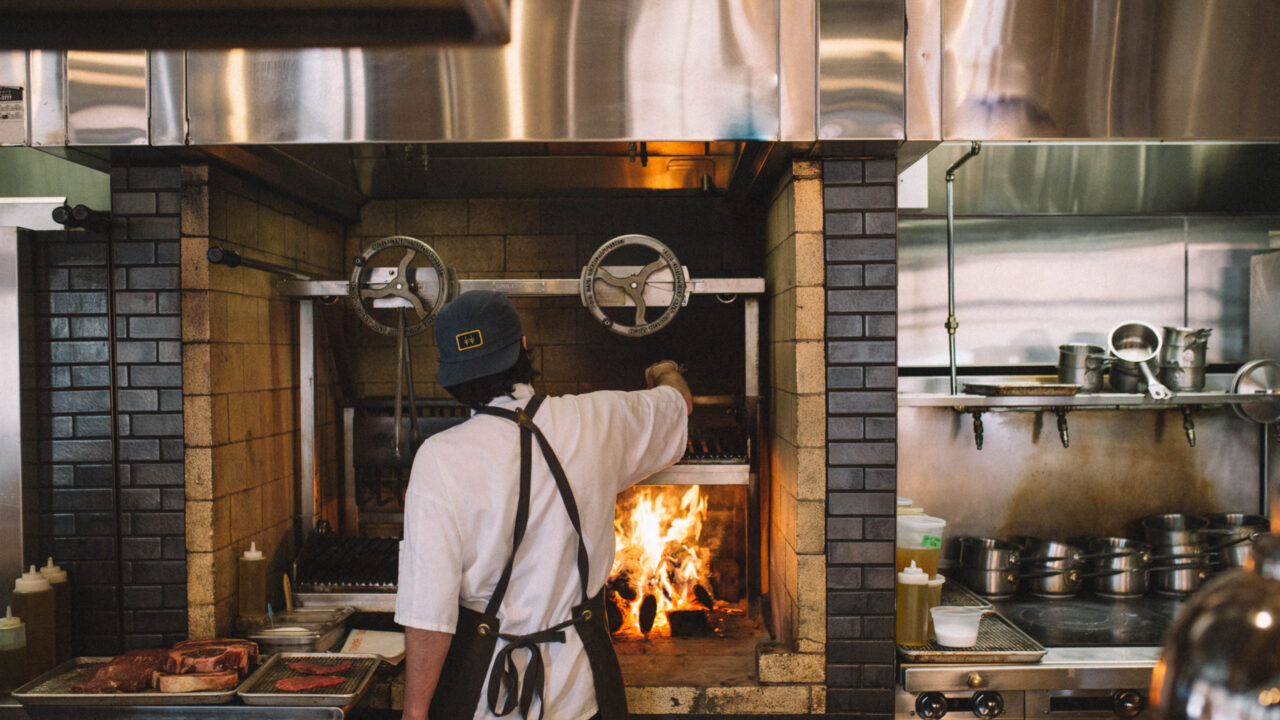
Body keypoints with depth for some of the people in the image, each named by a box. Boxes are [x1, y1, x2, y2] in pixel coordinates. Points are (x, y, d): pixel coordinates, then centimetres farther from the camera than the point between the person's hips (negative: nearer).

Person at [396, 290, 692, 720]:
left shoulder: (440, 459, -18)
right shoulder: (599, 423, -8)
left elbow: (429, 611, -19)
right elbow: (679, 405, 15)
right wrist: (667, 374, 38)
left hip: (483, 685, -2)